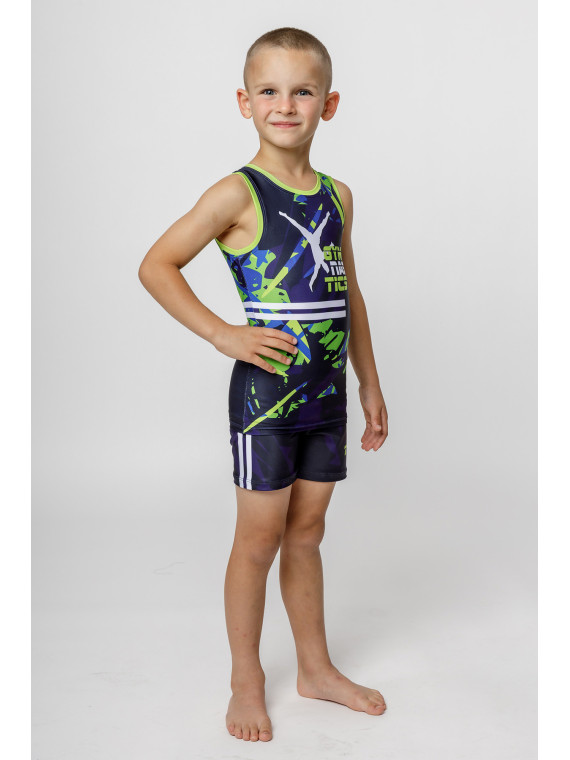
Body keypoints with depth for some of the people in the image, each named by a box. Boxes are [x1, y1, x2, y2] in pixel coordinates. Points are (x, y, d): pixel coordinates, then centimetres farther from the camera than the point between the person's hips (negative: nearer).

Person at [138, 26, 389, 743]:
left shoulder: (337, 196, 8)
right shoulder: (238, 194, -10)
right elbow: (156, 266, -9)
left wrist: (370, 386, 17)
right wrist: (223, 334, -15)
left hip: (326, 392, 5)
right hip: (266, 391, -5)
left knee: (306, 531, 16)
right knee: (260, 536, 4)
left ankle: (316, 669, 31)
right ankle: (246, 680, 22)